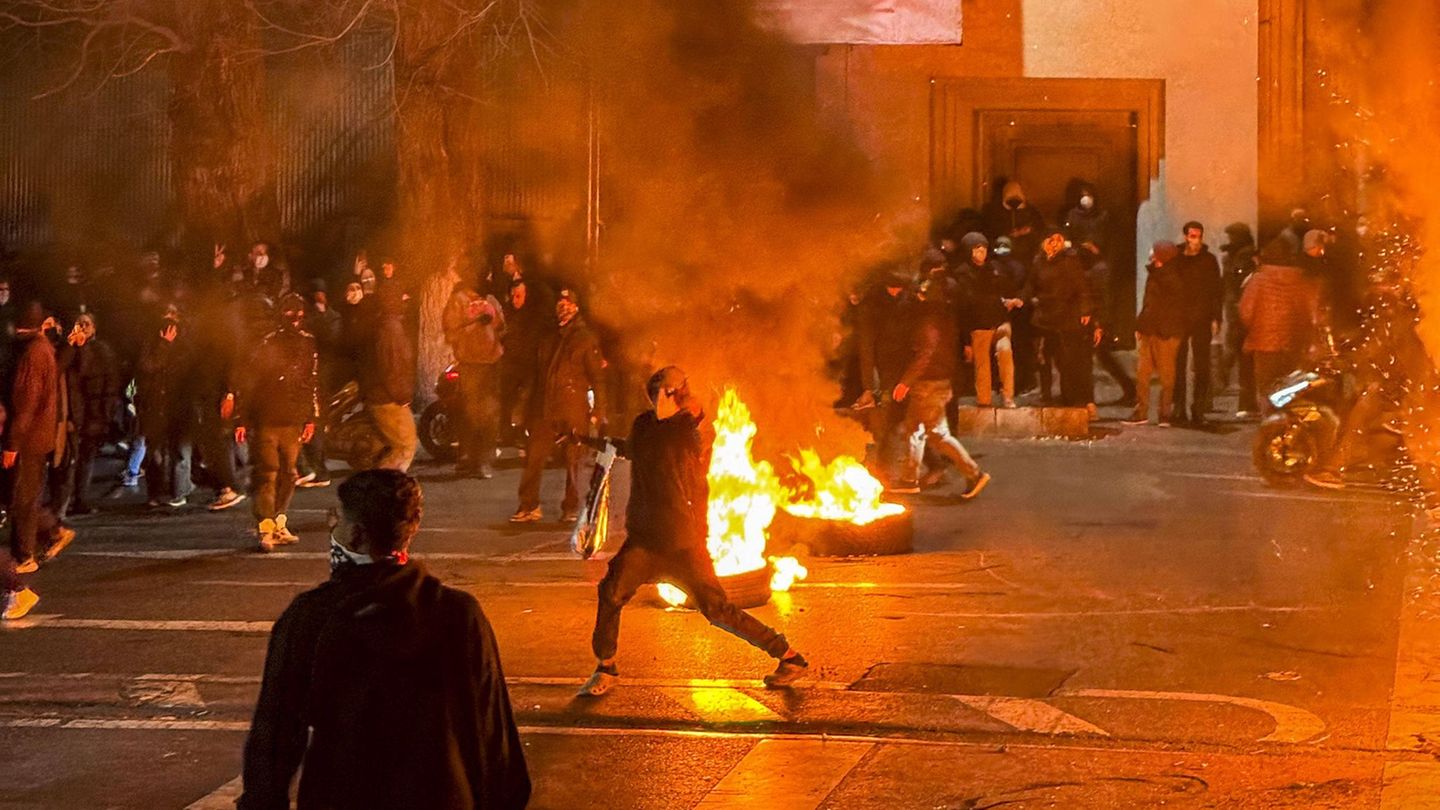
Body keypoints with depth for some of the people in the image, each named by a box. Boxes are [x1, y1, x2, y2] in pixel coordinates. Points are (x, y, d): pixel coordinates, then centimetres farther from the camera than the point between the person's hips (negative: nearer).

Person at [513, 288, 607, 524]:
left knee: (573, 462, 1)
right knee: (534, 458, -3)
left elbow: (598, 378, 0)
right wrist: (531, 406, 17)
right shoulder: (548, 339, 18)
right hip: (546, 409, 4)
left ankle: (571, 509, 10)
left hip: (575, 409, -4)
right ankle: (529, 506, 2)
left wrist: (598, 411, -7)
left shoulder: (586, 339, 2)